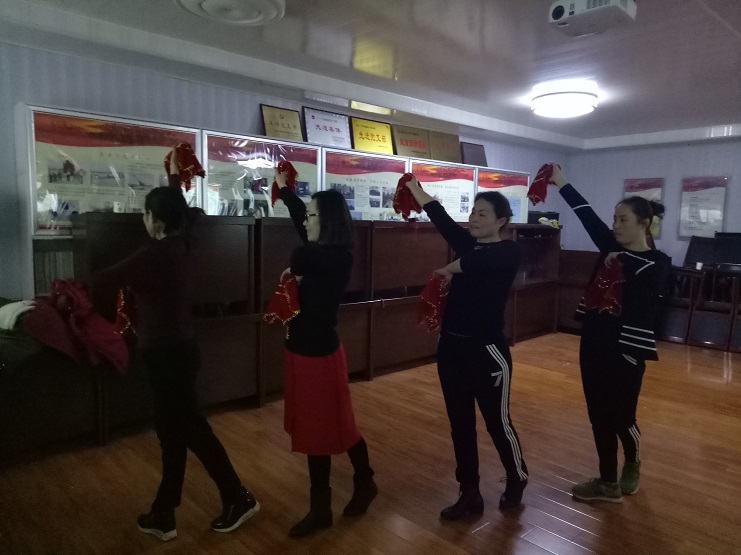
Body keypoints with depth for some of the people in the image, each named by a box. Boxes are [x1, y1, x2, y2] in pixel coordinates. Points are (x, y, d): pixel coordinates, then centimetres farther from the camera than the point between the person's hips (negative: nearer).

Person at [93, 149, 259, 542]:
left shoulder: (154, 254, -19)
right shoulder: (180, 244, 5)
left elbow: (106, 279, -10)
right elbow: (180, 207, 24)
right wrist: (174, 175, 38)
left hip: (167, 353, -9)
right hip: (177, 348, 9)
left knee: (190, 429, 2)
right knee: (172, 430, 14)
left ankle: (238, 499, 15)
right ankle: (163, 514, 27)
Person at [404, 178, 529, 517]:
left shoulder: (508, 252, -10)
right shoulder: (466, 243, 8)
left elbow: (477, 261, -30)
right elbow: (440, 217, -2)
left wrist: (450, 269, -16)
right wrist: (414, 187, -7)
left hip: (487, 350, -6)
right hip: (452, 346, 6)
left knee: (497, 421, 9)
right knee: (460, 423, 12)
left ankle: (517, 481, 36)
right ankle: (470, 494, 28)